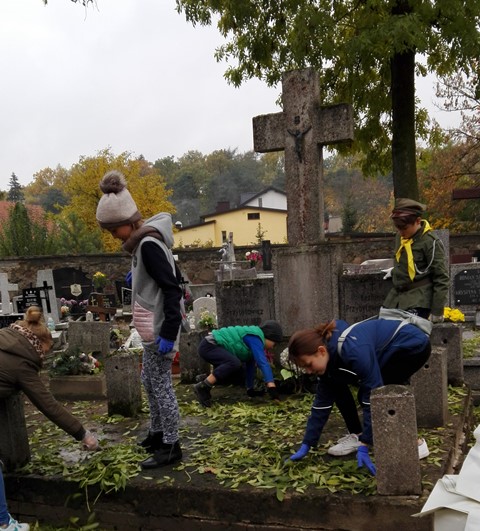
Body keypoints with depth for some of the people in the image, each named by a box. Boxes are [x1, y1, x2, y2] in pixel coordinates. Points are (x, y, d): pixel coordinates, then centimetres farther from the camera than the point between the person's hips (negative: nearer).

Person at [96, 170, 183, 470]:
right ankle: (158, 433, 36)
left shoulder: (148, 245, -21)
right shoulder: (148, 240, 9)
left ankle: (171, 447, 13)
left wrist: (169, 333, -25)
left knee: (161, 384, 0)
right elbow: (173, 277, 18)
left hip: (158, 328, -10)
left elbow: (172, 289, -24)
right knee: (150, 381, 21)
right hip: (155, 326, 10)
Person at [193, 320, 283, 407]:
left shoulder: (253, 342, 16)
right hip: (208, 346, -11)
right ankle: (201, 387, -21)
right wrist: (271, 386, -33)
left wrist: (250, 389, 23)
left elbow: (250, 366, 21)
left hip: (213, 346, 11)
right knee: (234, 363, -30)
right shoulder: (254, 338, -15)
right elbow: (262, 362, -26)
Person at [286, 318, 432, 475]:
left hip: (413, 345, -8)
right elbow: (322, 402, -2)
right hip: (395, 350, 8)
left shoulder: (354, 350, -34)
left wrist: (364, 446, -28)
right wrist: (306, 445, -1)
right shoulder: (329, 359, -7)